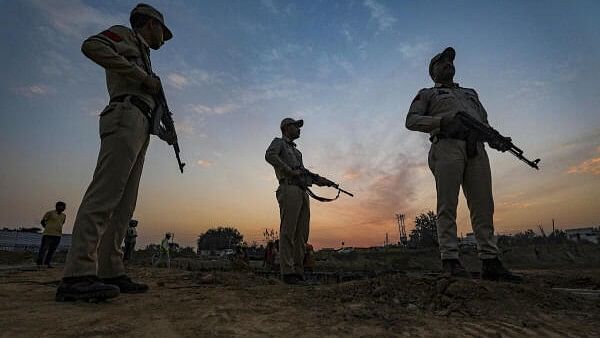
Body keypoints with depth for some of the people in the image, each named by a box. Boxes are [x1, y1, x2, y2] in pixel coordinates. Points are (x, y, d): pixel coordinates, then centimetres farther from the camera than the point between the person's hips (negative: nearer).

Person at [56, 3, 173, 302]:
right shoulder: (124, 35, 12)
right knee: (105, 193, -19)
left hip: (139, 127, 9)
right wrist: (145, 77, -10)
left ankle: (110, 272, 1)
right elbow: (92, 46, -10)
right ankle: (77, 276, -21)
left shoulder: (140, 56, 34)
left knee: (124, 204, 0)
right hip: (125, 118, -9)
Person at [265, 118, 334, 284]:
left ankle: (298, 273, 6)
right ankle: (287, 273, -8)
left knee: (301, 234, 3)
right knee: (288, 232, -10)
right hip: (289, 189, -8)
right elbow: (270, 156, -13)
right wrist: (290, 171, -14)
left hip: (302, 192, 8)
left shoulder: (296, 151, 32)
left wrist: (319, 180, 9)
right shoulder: (278, 142, 10)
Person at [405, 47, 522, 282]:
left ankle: (490, 262, 0)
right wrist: (442, 121, -10)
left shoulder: (471, 93, 36)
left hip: (476, 149, 5)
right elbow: (411, 120, 6)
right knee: (447, 205, -11)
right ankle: (450, 260, -12)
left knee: (483, 206, -3)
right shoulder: (427, 94, 21)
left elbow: (484, 122, 29)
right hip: (447, 146, -4)